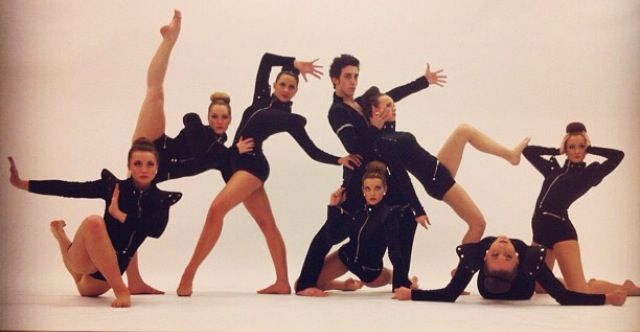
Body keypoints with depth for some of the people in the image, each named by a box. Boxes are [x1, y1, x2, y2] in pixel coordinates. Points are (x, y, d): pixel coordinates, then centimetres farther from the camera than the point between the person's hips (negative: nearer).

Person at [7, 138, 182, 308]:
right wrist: (21, 183, -16)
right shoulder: (114, 186, -10)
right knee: (93, 222, -36)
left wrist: (118, 214, -21)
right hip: (83, 259, -4)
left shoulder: (161, 200, -7)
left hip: (113, 266, 4)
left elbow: (156, 230, -25)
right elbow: (69, 188, -11)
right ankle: (120, 290, -27)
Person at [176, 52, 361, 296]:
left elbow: (313, 152, 3)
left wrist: (339, 160, -9)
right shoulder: (261, 98, 15)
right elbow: (266, 59, 13)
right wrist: (295, 64, 9)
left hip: (252, 164, -7)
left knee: (217, 209, -23)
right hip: (239, 164, 7)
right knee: (267, 224, 5)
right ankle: (282, 283, 9)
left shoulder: (291, 119, 2)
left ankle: (188, 275, -21)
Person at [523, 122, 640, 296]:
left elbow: (618, 155, -6)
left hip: (560, 228, -6)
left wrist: (589, 148, 7)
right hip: (539, 227, 6)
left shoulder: (589, 173, 6)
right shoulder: (553, 168, 19)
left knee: (580, 291, -12)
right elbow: (528, 151, 24)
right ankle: (587, 283, 29)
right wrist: (556, 151, 18)